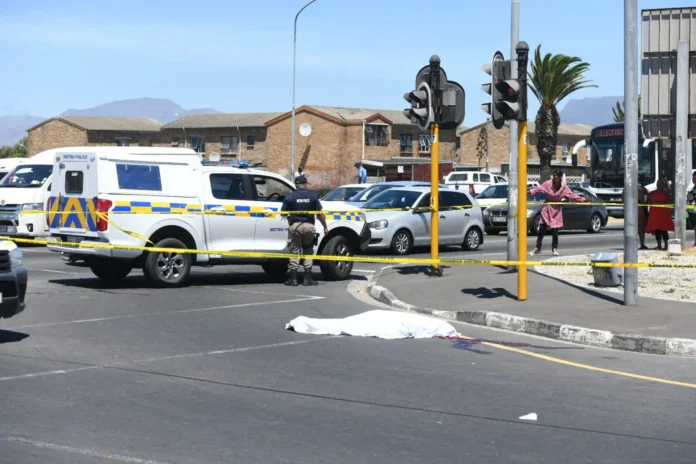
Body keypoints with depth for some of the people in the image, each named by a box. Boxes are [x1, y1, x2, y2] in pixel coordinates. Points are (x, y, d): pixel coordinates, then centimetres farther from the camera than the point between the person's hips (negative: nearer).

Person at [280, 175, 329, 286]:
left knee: (294, 252, 6)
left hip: (295, 226, -1)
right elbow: (320, 214, 1)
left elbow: (283, 212, -1)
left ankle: (293, 278, 3)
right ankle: (307, 278, 7)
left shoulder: (290, 197, -1)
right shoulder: (313, 196, 2)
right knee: (308, 252, 12)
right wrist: (325, 227, 9)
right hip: (308, 226, 1)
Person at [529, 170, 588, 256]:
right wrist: (529, 192, -19)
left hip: (557, 210, 0)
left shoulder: (564, 187, -6)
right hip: (547, 209, 0)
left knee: (555, 230, -1)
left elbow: (572, 195, -3)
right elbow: (538, 189, -6)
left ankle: (555, 249, 15)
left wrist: (583, 200, -10)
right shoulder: (548, 184, -7)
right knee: (542, 229, 0)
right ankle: (538, 248, 11)